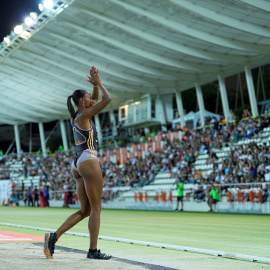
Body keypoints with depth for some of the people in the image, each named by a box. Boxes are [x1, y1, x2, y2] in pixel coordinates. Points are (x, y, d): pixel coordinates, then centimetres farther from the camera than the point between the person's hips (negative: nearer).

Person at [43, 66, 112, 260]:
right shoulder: (84, 115, -8)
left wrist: (95, 83, 16)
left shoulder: (76, 116, 16)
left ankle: (54, 236, -3)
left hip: (78, 164, 9)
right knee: (96, 209, -3)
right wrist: (99, 83, 3)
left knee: (84, 211, 10)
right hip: (89, 162, -9)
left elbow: (96, 99, 28)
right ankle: (94, 250, -3)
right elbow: (108, 99, -10)